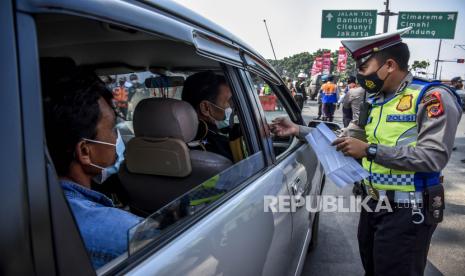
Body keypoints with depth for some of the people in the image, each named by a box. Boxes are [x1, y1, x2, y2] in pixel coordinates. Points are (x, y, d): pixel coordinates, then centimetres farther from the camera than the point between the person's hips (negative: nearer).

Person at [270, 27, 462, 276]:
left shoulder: (432, 97, -12)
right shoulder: (375, 103, 11)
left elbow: (434, 156, -23)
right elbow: (345, 140, 11)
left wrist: (370, 150, -24)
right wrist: (298, 130, 3)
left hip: (406, 212, -7)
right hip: (371, 206, 8)